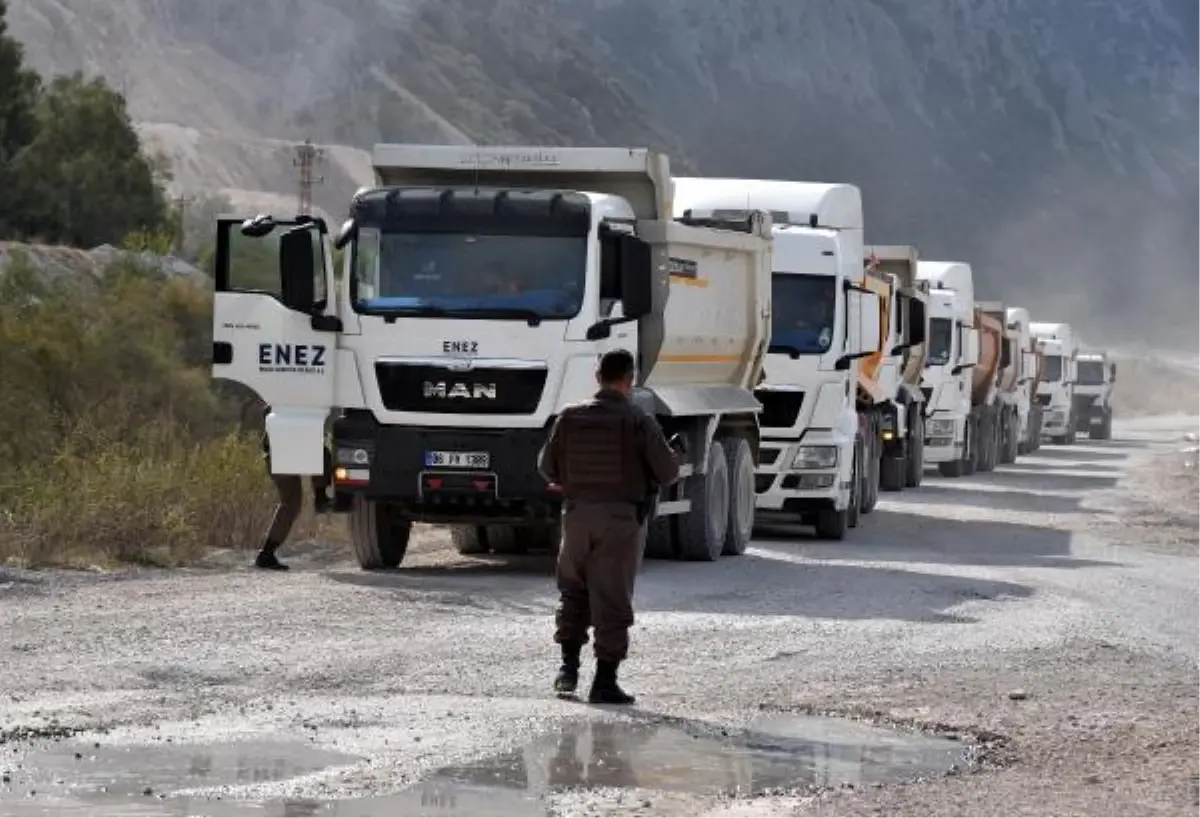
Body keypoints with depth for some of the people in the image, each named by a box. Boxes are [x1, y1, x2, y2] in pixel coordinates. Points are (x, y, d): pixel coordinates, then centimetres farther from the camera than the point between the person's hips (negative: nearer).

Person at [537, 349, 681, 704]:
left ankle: (569, 666, 14)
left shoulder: (570, 417, -2)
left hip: (577, 512, 3)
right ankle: (604, 681, 2)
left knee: (573, 589, 20)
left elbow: (548, 467, 4)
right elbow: (668, 471, -7)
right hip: (622, 517, -3)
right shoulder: (639, 422, -10)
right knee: (612, 599, 2)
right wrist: (646, 480, 14)